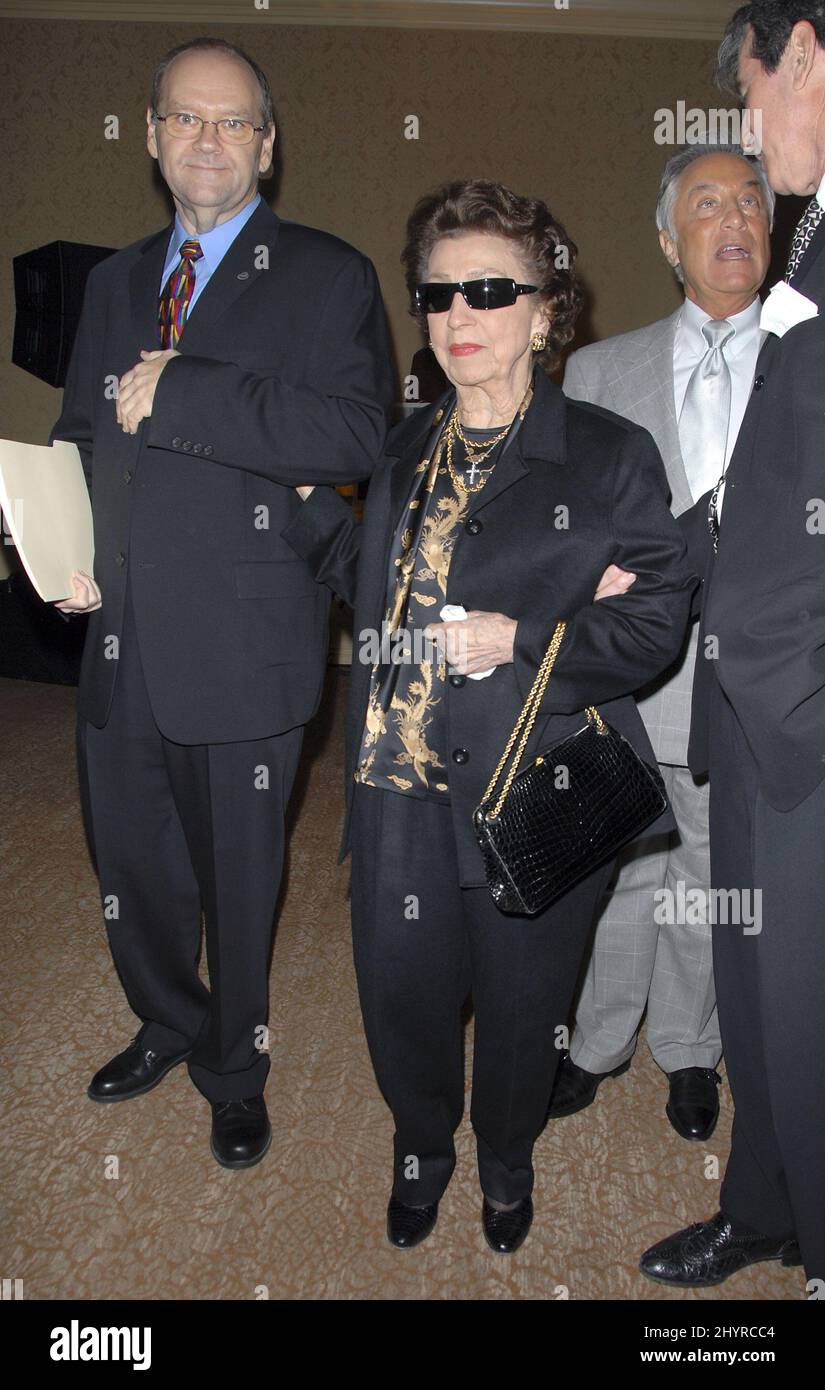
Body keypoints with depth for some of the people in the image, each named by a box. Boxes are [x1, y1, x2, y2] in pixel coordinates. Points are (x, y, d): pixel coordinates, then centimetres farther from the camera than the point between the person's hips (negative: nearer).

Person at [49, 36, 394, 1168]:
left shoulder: (327, 277, -3)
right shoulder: (118, 280, 16)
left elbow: (356, 435, -20)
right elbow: (78, 437, 21)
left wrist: (180, 394, -22)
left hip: (242, 648, -5)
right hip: (120, 636, 6)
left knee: (240, 874, 10)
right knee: (131, 860, 18)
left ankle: (235, 1071, 36)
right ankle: (169, 1025, 46)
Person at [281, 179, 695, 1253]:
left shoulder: (611, 456, -5)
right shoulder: (406, 451, 10)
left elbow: (656, 621, -8)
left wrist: (520, 634, -20)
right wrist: (302, 496, 5)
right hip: (402, 791, 4)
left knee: (519, 1008, 16)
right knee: (401, 996, 14)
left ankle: (508, 1160, 49)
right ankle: (423, 1144, 48)